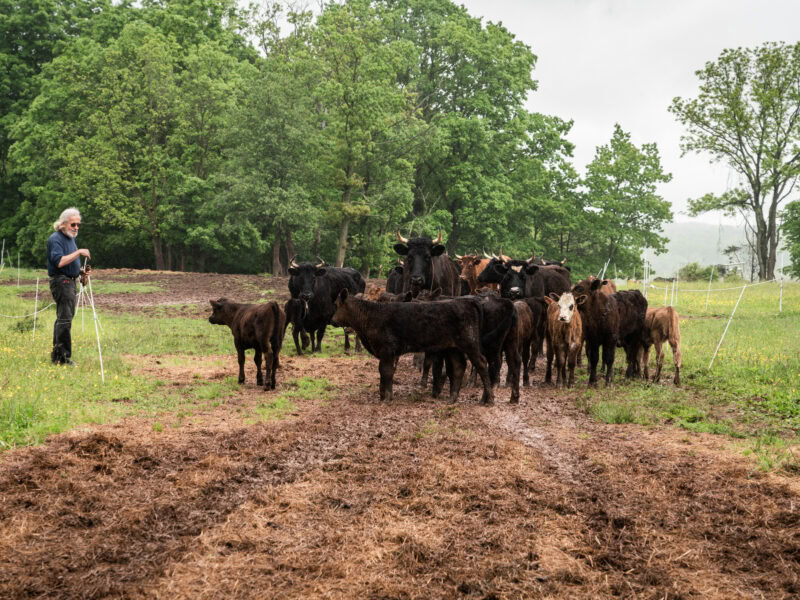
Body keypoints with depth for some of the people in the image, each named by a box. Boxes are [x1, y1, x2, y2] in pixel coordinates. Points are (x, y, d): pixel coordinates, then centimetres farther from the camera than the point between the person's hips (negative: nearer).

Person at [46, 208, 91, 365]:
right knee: (65, 319, -13)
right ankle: (63, 357, -12)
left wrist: (80, 271, 11)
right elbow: (59, 262, -25)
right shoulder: (55, 239, -12)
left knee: (63, 318, 14)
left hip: (70, 281, 10)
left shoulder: (71, 238, 18)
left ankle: (57, 355, 21)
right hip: (61, 281, -10)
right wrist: (78, 252, -23)